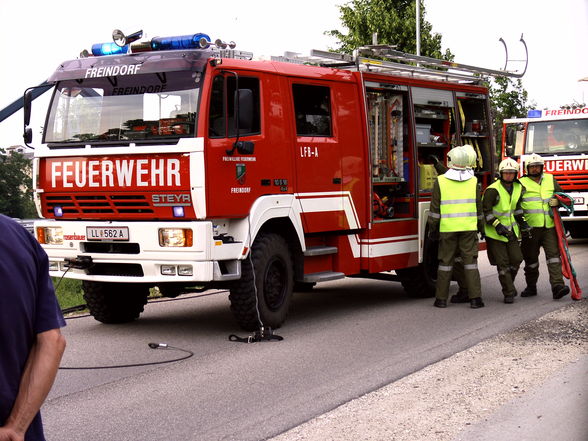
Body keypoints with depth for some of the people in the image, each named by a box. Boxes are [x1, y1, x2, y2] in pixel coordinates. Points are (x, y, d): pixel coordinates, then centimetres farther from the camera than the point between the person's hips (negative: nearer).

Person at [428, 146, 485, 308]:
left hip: (447, 228, -1)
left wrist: (433, 227, 6)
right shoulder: (473, 181, 2)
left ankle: (441, 298, 9)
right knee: (470, 261, 3)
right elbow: (479, 207, 8)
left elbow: (435, 208, -3)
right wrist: (480, 226, 19)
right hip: (469, 227, 1)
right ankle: (475, 298, -1)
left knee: (446, 262, 6)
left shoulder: (440, 181, -4)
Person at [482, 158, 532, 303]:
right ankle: (508, 293, 1)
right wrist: (497, 225, -24)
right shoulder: (493, 190, -16)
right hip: (496, 232, -6)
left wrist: (523, 223, 13)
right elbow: (485, 210, -16)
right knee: (502, 263, -5)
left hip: (511, 230, 6)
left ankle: (509, 284, 27)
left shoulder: (518, 188, 6)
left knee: (516, 259, 3)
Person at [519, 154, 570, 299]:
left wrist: (557, 201, -1)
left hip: (549, 227, 1)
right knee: (531, 259, 7)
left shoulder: (550, 180, 13)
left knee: (553, 254, -11)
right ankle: (531, 287, 20)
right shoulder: (522, 183, 4)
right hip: (530, 227, -1)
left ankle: (557, 286, -18)